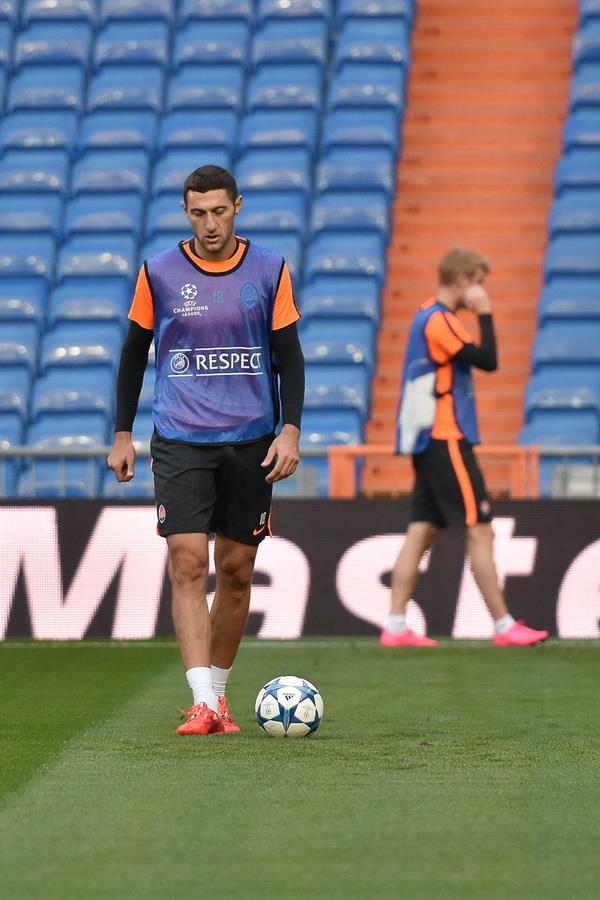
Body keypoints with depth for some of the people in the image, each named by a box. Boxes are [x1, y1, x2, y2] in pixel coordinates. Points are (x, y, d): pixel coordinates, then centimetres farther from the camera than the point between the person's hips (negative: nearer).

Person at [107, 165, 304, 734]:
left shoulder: (269, 271, 2)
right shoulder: (158, 273, 1)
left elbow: (288, 356, 5)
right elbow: (134, 353, 10)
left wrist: (290, 430, -6)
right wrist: (122, 436, 8)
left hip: (250, 441, 1)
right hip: (179, 442, -1)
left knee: (236, 571, 7)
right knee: (188, 563, -14)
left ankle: (217, 692, 23)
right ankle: (203, 704, -18)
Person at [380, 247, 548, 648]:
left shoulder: (429, 316, 16)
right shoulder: (439, 320, -14)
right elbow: (488, 360, -18)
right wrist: (485, 313, -13)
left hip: (429, 443, 10)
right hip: (445, 440, -10)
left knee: (422, 532, 7)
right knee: (480, 530, -7)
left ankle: (395, 626, 4)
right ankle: (504, 626, -5)